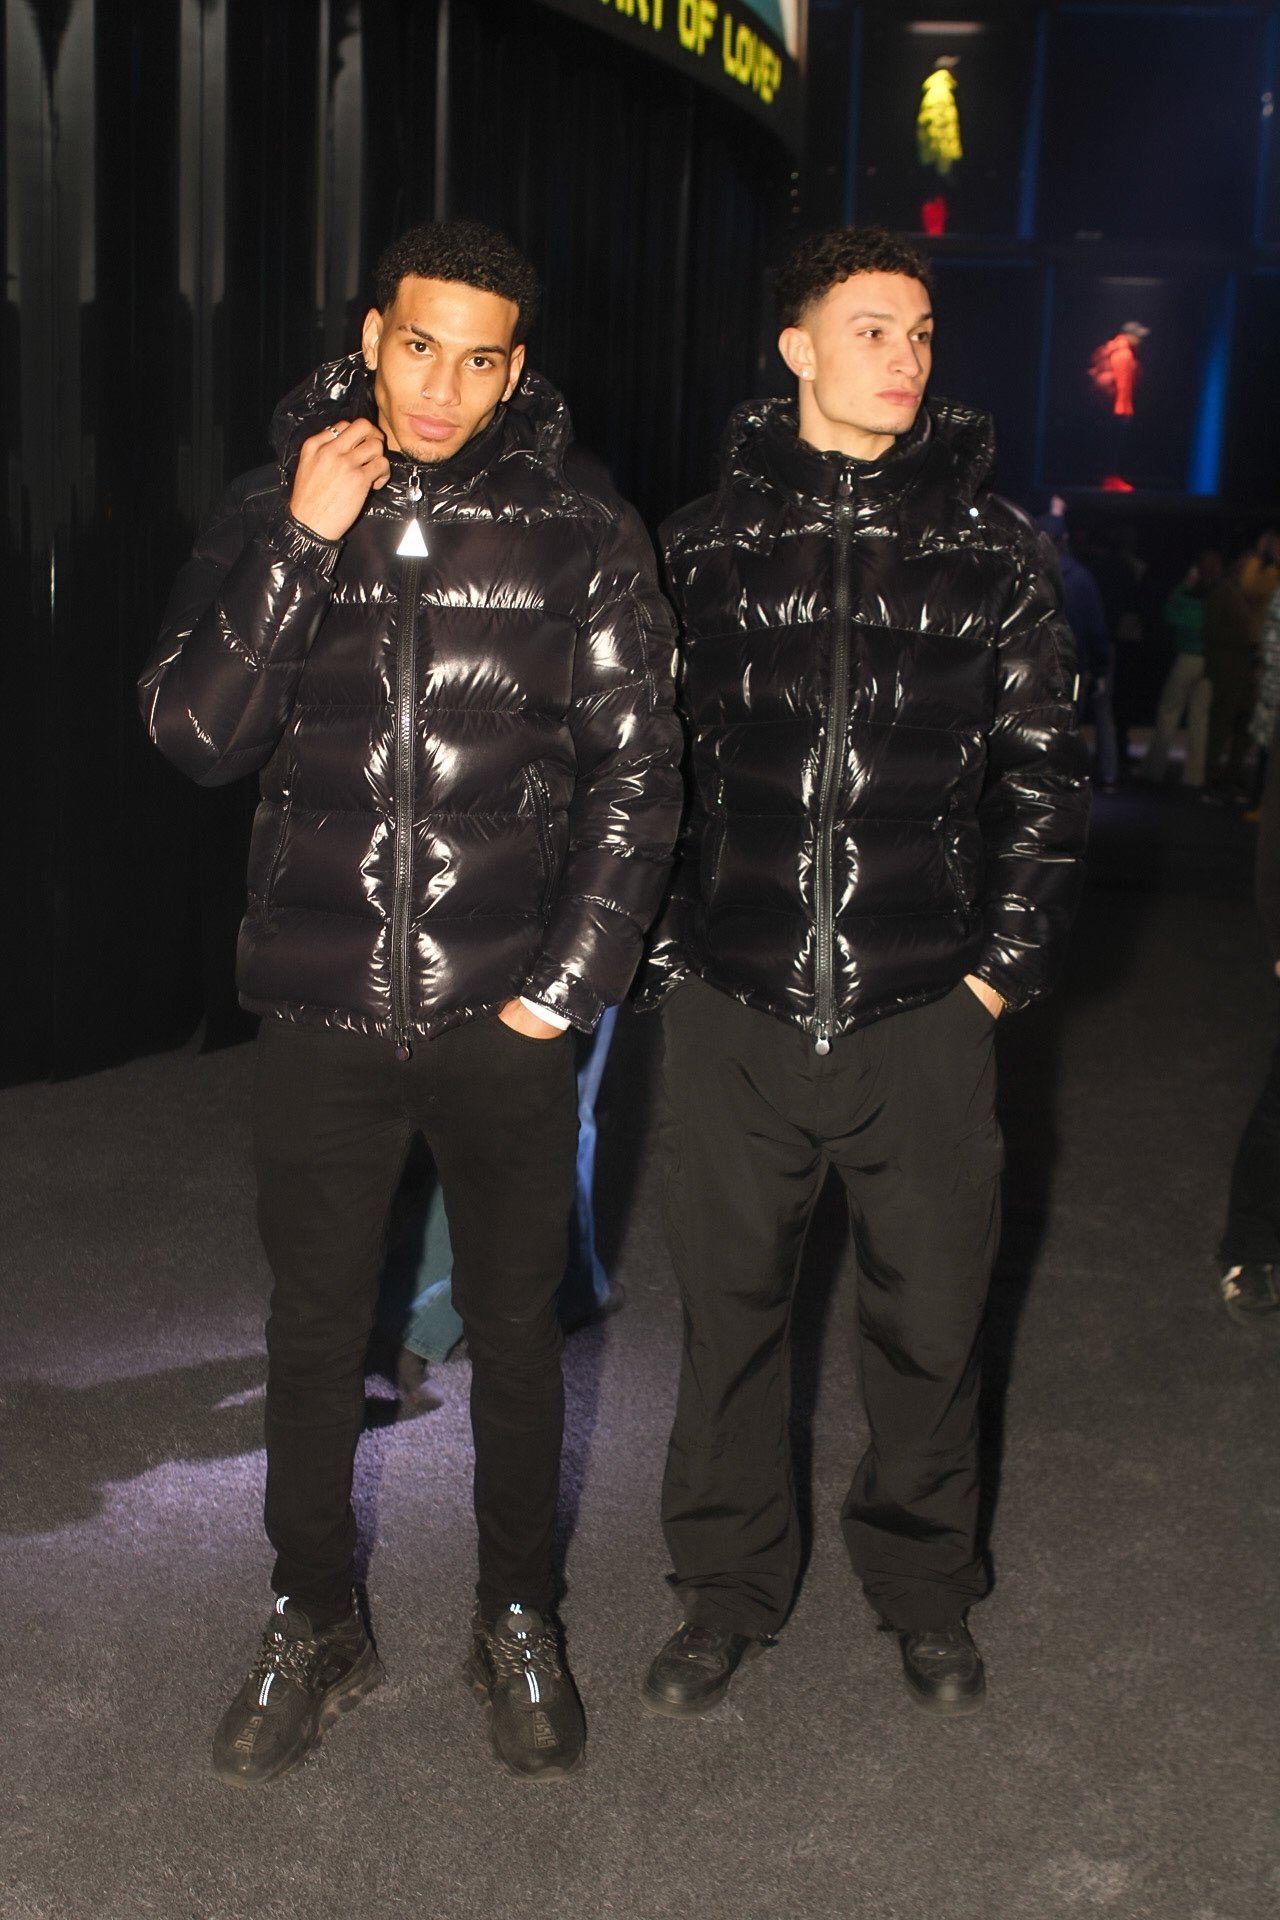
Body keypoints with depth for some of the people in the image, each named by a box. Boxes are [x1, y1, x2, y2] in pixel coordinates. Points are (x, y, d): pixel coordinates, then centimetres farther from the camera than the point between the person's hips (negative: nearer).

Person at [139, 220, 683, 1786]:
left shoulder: (580, 535, -2)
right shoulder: (271, 513, 3)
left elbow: (635, 776, 0)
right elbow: (196, 735, -7)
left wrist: (575, 977, -6)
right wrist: (305, 544, -15)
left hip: (506, 1017, -1)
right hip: (323, 1010, 1)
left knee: (515, 1325, 13)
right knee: (315, 1330, 13)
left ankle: (518, 1620, 33)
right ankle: (313, 1628, 33)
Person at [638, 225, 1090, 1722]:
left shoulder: (993, 550, 4)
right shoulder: (704, 544, 4)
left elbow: (1045, 772, 8)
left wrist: (1006, 961, 3)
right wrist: (668, 955, 4)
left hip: (925, 1015, 0)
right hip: (734, 1009, 0)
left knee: (930, 1316, 10)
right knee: (728, 1307, 11)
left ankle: (924, 1590, 33)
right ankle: (728, 1587, 31)